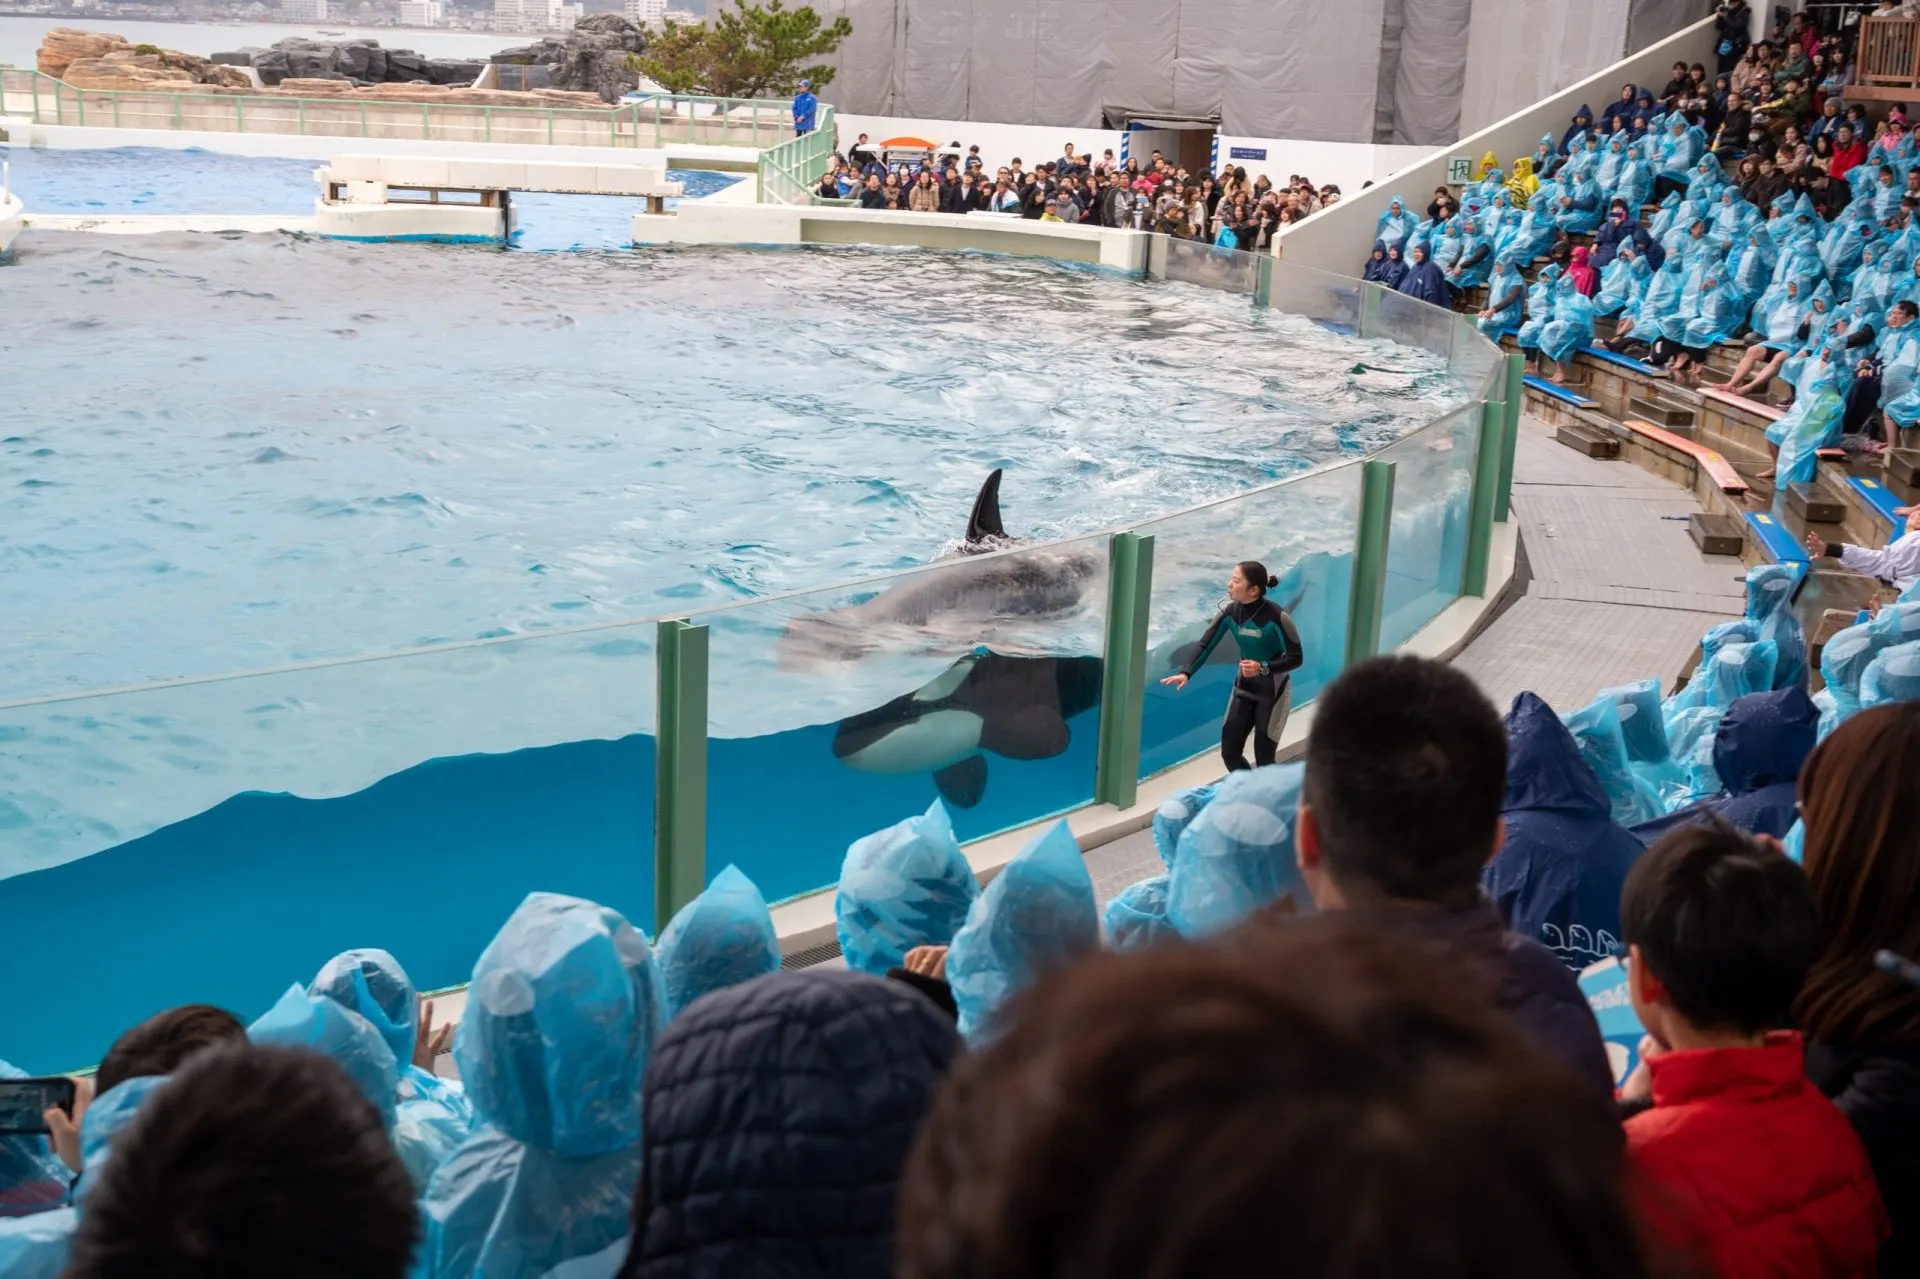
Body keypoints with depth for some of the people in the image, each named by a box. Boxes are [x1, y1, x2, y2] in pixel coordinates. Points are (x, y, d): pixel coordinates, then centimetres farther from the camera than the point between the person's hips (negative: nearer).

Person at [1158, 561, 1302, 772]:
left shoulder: (1276, 616, -25)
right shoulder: (1230, 611, -11)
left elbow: (1296, 658, -19)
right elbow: (1206, 644, -10)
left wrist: (1263, 668, -33)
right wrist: (1185, 673, -25)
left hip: (1272, 691, -5)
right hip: (1243, 687, 5)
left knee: (1263, 758, -2)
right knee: (1229, 752, 5)